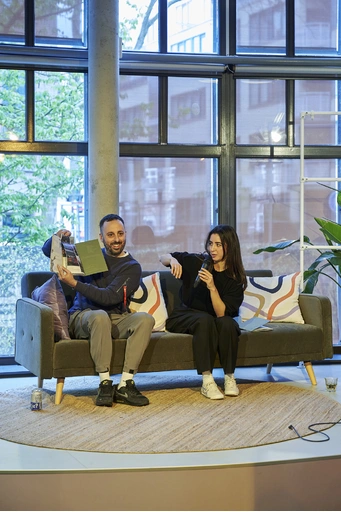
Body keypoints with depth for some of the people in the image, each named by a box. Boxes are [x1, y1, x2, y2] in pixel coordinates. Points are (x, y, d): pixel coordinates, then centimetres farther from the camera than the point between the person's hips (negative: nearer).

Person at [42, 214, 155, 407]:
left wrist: (74, 283, -18)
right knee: (100, 316, -38)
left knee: (145, 319, -30)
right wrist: (58, 237, -5)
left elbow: (110, 297, -14)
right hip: (83, 317, -1)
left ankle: (125, 385, -33)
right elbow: (48, 251, 18)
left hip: (117, 320, 1)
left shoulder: (132, 267, 2)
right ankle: (105, 383, -32)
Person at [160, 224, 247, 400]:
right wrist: (172, 260, -20)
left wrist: (212, 288, -31)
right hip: (185, 317, -1)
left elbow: (221, 313, -16)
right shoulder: (196, 262, -8)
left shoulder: (235, 278, -8)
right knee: (204, 320, -35)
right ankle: (207, 381, -38)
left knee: (227, 323, -33)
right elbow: (163, 258, 3)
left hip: (216, 320, 1)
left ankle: (229, 377, -21)